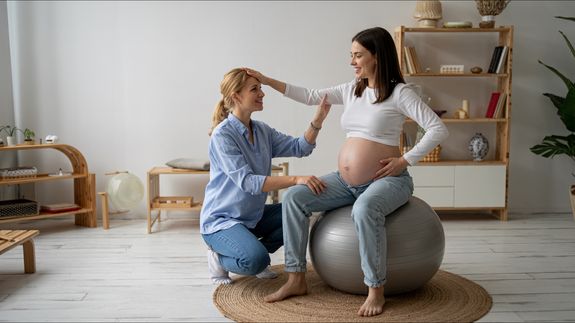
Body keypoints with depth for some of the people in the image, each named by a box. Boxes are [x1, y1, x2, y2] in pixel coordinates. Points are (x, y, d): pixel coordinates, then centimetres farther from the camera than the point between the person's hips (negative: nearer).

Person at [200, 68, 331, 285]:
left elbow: (299, 148, 1)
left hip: (253, 216, 8)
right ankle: (219, 257, 2)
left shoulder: (262, 131, 4)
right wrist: (296, 180, -35)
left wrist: (318, 120, -14)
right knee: (255, 259, -32)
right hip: (220, 219, -8)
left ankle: (256, 252, 8)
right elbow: (247, 181, -28)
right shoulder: (222, 135, -19)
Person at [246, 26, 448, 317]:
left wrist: (405, 161, -17)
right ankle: (296, 279, -4)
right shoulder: (351, 90, 11)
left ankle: (376, 291, -23)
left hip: (386, 181, -7)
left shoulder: (399, 92, -8)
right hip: (345, 182, 7)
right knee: (293, 197, -8)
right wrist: (267, 81, 11)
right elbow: (311, 96, 14)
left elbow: (438, 129, -14)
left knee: (364, 210, -39)